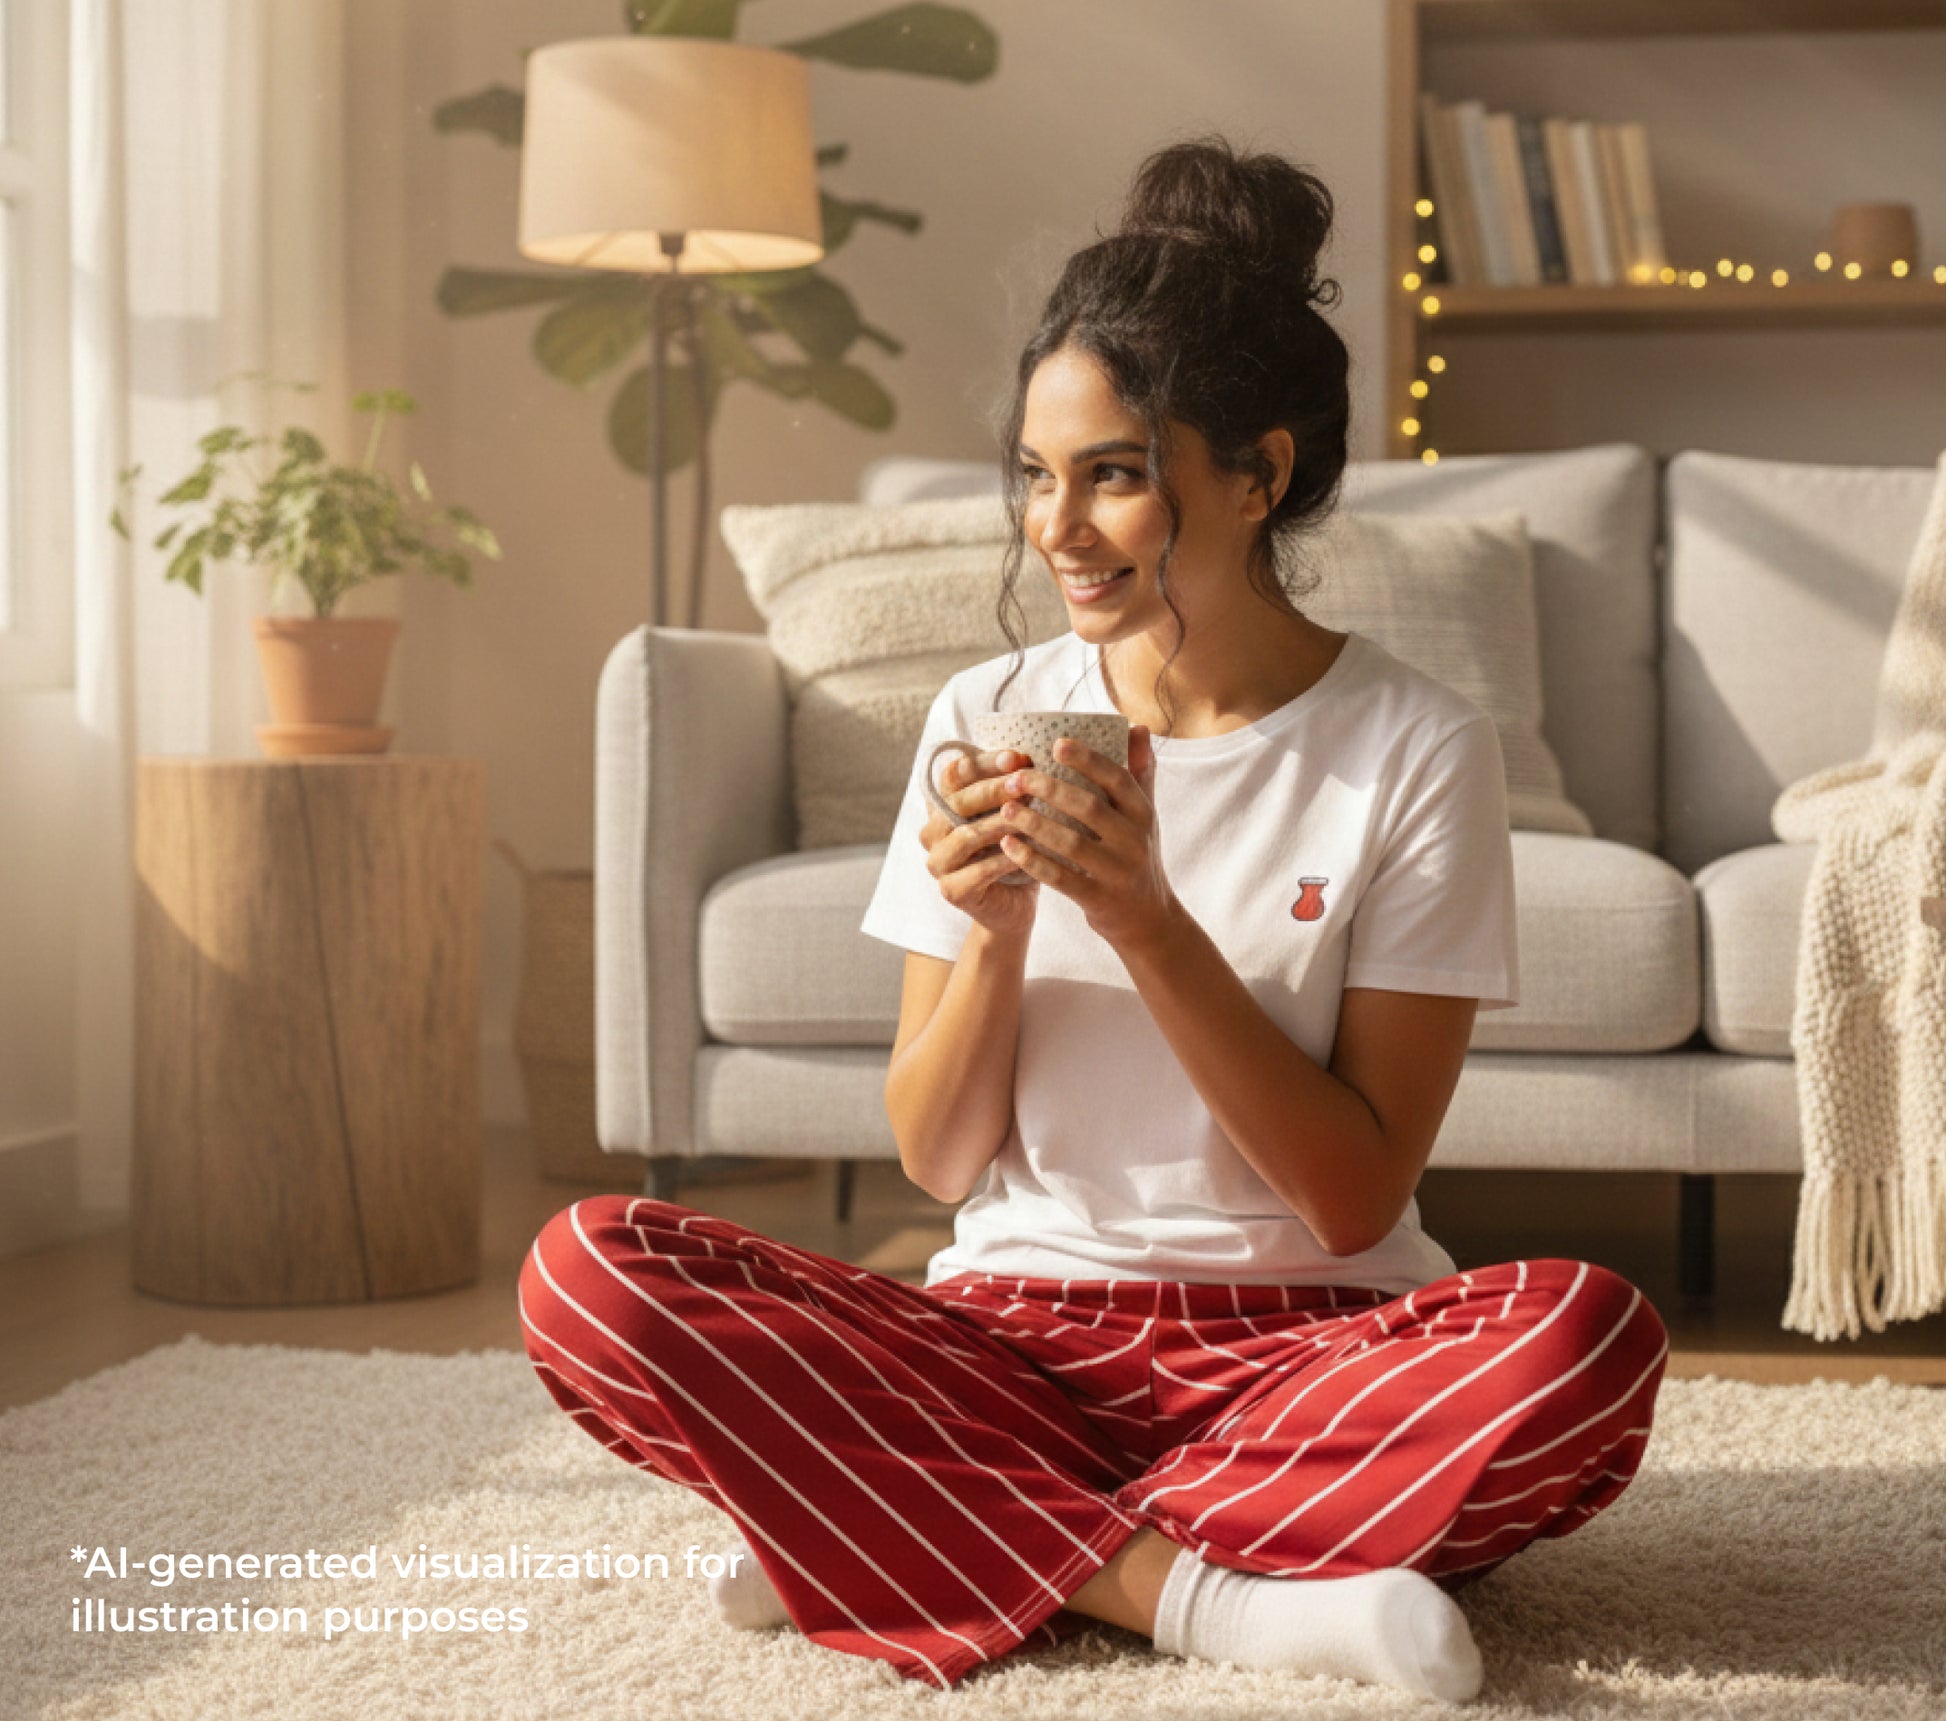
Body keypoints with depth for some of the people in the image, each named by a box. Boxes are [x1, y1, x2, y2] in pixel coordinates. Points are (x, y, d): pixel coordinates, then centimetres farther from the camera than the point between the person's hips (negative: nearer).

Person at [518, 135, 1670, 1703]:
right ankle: (1182, 1589, -22)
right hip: (1016, 1328, 2)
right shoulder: (986, 719, 4)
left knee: (1587, 1338, -34)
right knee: (587, 1272, -20)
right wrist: (992, 928, -14)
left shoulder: (1419, 751, -5)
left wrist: (1145, 918, -18)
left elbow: (1355, 1197, -8)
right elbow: (938, 1159, 5)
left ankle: (924, 1545, -22)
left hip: (1300, 1339, -2)